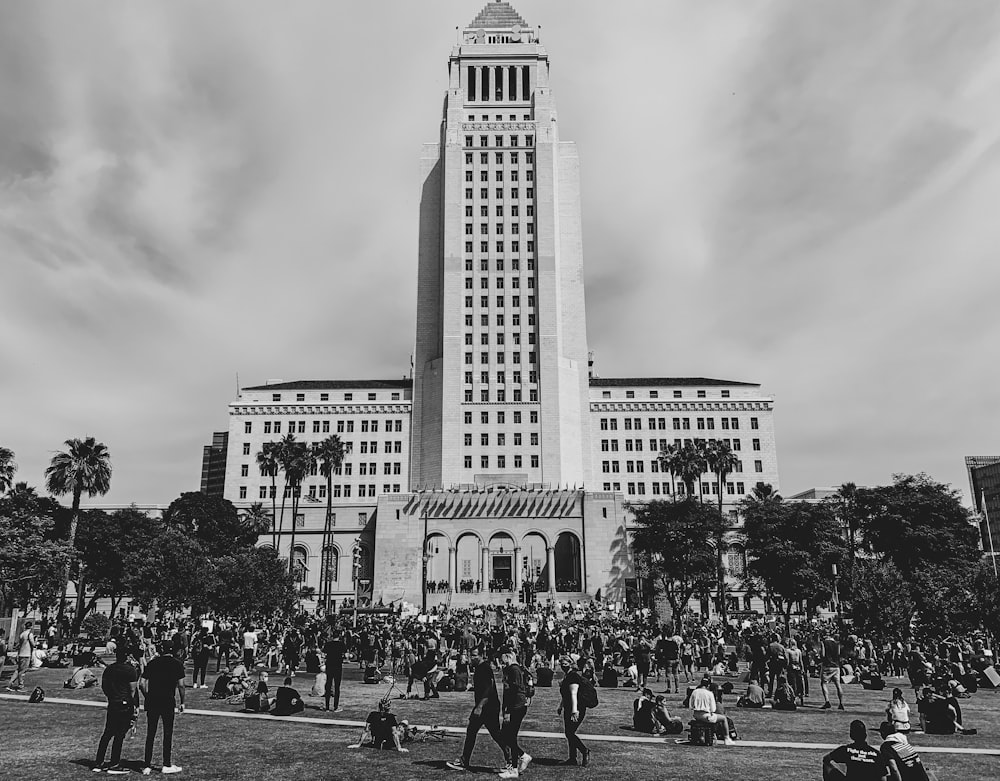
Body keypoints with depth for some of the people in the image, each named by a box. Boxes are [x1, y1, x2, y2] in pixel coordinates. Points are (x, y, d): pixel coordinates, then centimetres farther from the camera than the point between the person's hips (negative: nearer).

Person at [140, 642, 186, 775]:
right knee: (168, 733, 7)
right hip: (168, 703, -2)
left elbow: (142, 684, 2)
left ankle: (146, 766, 12)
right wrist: (182, 703, 5)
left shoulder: (152, 663, 6)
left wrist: (148, 698, 16)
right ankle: (167, 765, 12)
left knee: (150, 734, 10)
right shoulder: (177, 663, 0)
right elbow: (180, 685, -5)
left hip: (152, 702, 2)